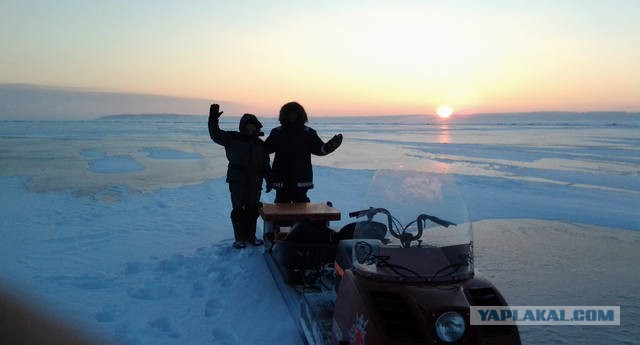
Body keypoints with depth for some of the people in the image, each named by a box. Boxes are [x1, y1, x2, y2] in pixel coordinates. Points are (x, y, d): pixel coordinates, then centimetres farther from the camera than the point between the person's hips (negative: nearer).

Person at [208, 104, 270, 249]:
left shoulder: (260, 144, 11)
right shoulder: (233, 138, 1)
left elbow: (266, 165, 15)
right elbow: (216, 135, -9)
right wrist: (213, 120, -23)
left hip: (255, 183, 4)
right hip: (237, 181, -3)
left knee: (253, 209, 8)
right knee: (239, 209, -3)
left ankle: (251, 236, 21)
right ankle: (240, 238, 8)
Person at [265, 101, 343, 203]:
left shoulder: (308, 133, 4)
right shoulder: (277, 133, 5)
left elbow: (319, 149, 0)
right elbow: (266, 148, 5)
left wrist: (329, 146, -18)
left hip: (301, 180, -1)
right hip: (281, 180, 1)